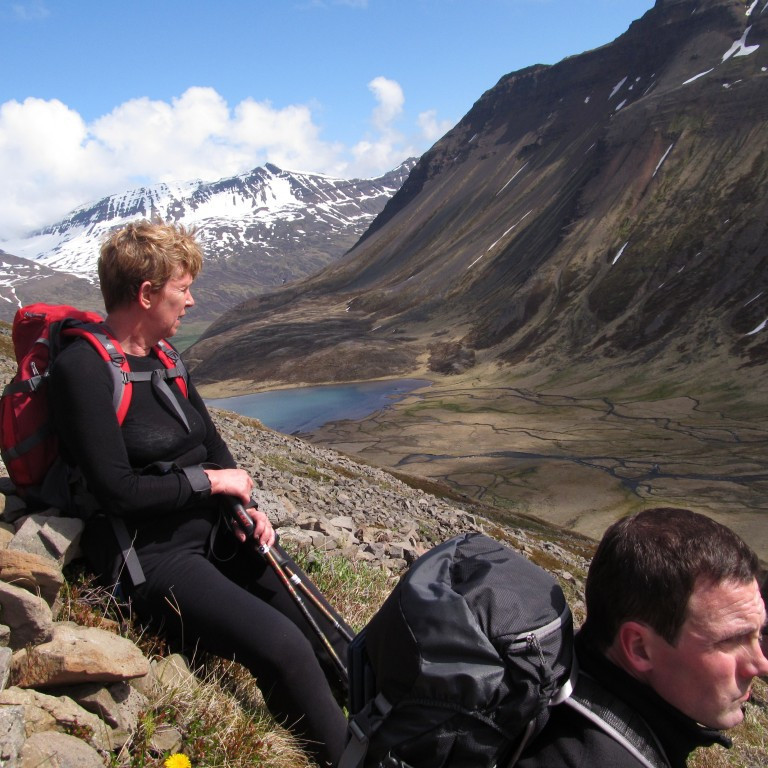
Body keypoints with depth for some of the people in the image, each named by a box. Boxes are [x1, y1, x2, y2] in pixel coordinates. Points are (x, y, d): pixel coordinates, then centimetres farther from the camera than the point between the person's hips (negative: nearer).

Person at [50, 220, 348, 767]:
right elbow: (118, 492, -20)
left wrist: (247, 505, 1)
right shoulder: (83, 367, -15)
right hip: (151, 557, -8)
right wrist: (211, 481, -10)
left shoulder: (161, 357, 10)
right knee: (283, 647, -23)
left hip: (212, 532, 9)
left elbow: (213, 445, 17)